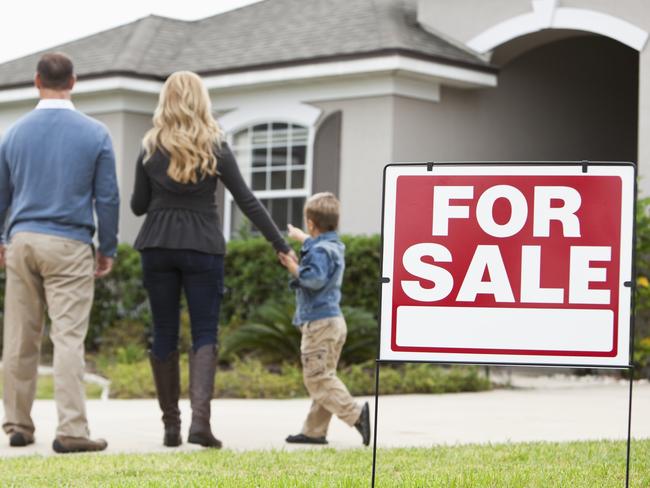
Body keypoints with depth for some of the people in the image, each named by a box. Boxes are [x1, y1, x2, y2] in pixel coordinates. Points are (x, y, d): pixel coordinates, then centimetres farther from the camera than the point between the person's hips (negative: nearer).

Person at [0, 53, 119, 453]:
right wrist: (108, 249, 8)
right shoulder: (95, 134, -3)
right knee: (68, 338, -6)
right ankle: (72, 430, -10)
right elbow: (108, 197, -2)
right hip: (69, 244, -3)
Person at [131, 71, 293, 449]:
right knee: (205, 334, 1)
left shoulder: (151, 149, 3)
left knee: (164, 333, 8)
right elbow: (247, 201, -3)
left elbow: (138, 205, 7)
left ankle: (171, 425, 9)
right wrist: (282, 245, 0)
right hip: (203, 247, -1)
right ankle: (200, 419, -17)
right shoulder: (215, 148, -1)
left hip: (158, 246, 2)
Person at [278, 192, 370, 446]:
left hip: (319, 323, -10)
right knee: (323, 378, 11)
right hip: (334, 320, 10)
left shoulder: (319, 251, -15)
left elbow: (315, 279, -30)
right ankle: (314, 430, 14)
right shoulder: (334, 246, 15)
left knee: (318, 379, -10)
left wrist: (294, 268, -17)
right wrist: (300, 237, 55)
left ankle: (355, 413, -20)